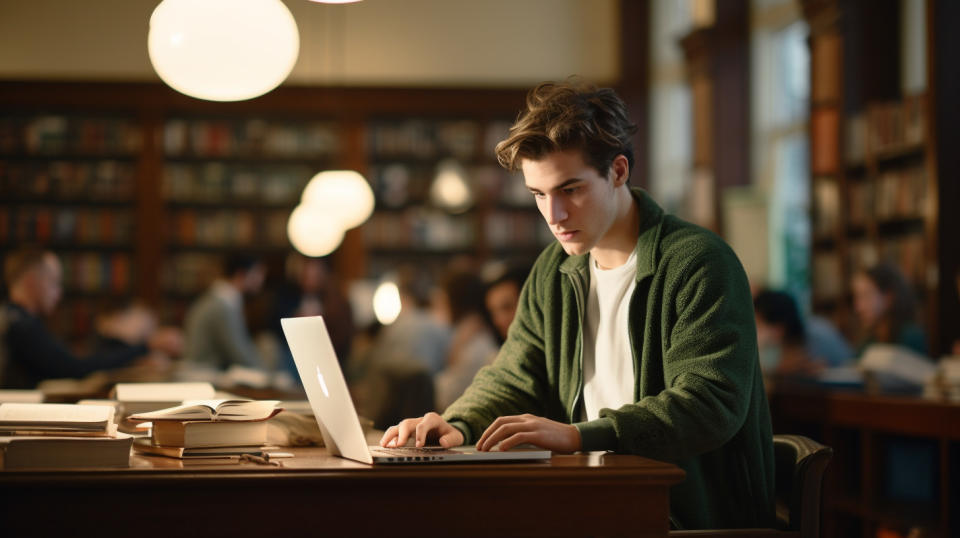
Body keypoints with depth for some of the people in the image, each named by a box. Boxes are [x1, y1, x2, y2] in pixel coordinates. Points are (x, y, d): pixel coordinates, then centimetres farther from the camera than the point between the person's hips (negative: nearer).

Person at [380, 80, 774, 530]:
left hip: (694, 518, -6)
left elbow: (710, 406, -22)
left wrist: (577, 435, -32)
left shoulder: (700, 264, -11)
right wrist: (458, 425, -4)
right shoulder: (554, 272, 14)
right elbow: (512, 379, 19)